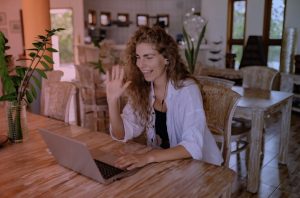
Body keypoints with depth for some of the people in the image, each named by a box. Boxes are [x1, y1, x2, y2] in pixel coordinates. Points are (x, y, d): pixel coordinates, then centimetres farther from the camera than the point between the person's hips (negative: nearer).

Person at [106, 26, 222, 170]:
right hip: (162, 163, 5)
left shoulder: (187, 89, -20)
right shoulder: (140, 89, -4)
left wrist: (148, 157, -40)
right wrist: (113, 100, -18)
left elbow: (193, 147, -29)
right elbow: (121, 135, -5)